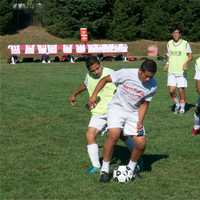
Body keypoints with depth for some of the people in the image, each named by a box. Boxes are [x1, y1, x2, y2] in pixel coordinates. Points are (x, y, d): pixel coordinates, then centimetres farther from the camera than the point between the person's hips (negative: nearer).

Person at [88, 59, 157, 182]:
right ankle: (105, 169, -13)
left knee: (141, 143, -8)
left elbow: (145, 103, 2)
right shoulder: (126, 74, -21)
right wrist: (94, 96, -10)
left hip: (133, 112, 3)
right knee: (114, 135, -27)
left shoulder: (153, 86, -12)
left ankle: (131, 168, 20)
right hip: (117, 107, -3)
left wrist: (140, 121, -10)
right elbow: (105, 80, -8)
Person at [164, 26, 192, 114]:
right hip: (171, 71, 3)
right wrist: (167, 64, 7)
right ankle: (177, 104, 19)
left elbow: (190, 56, -2)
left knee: (181, 90, -1)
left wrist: (186, 63, -20)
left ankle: (182, 107, 17)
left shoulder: (185, 43, -3)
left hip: (181, 71, -3)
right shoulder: (169, 43, 9)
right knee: (171, 90, -7)